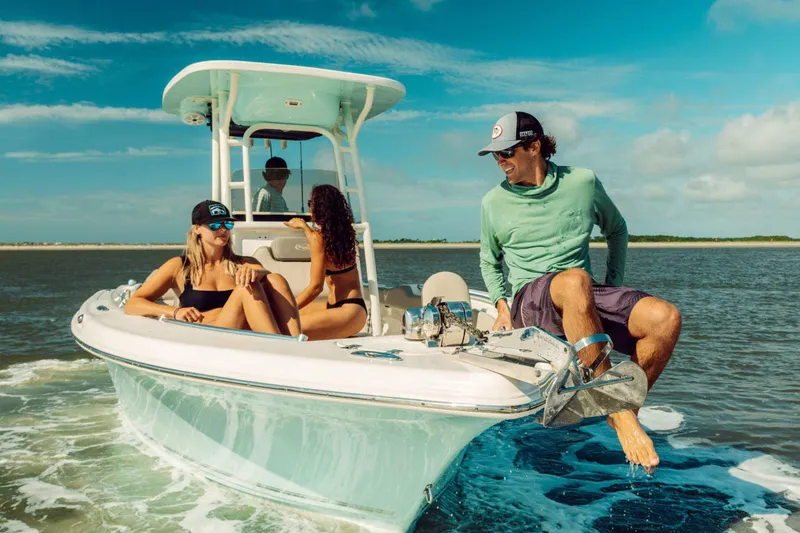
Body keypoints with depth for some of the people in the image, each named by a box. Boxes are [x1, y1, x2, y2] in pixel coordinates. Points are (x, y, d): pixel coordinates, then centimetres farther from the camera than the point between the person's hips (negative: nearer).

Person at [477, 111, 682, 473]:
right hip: (529, 300, -2)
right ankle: (619, 412, -32)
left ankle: (623, 410, -6)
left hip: (586, 296, 3)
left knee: (666, 318, -25)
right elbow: (489, 262, 20)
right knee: (576, 281, -39)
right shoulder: (494, 203, 7)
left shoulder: (583, 182, 8)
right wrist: (501, 305, 4)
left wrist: (613, 287, 13)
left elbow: (616, 229, 23)